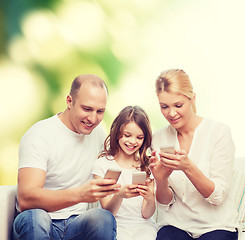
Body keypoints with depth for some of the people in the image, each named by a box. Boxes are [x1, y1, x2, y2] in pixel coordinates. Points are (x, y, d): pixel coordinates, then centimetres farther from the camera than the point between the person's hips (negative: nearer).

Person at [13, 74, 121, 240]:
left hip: (76, 224, 4)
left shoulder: (98, 132, 6)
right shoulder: (38, 137, -14)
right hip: (39, 226, -3)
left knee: (104, 218, -29)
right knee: (35, 217, -37)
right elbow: (25, 199, -27)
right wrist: (79, 194, -42)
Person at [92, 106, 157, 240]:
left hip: (143, 225, 2)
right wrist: (119, 195, -26)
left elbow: (146, 214, 2)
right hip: (117, 225, -1)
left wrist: (149, 199, -21)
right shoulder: (102, 165, 0)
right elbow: (107, 212, -5)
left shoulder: (147, 165, 7)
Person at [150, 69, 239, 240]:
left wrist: (188, 167, -26)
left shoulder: (219, 132, -7)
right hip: (176, 224, 1)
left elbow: (217, 196, -10)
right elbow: (165, 203, 5)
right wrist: (161, 180, -17)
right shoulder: (159, 139, 3)